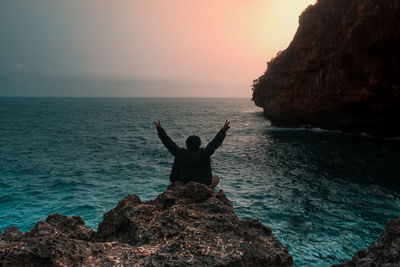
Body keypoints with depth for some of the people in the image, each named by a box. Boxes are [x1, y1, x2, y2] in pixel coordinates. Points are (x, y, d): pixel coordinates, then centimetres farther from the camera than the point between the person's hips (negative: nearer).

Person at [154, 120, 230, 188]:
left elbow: (169, 143, -9)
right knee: (216, 178, 22)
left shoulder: (180, 153, -16)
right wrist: (223, 131, -22)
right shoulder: (203, 154, -26)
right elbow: (214, 144, -26)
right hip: (201, 183, -4)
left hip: (183, 182, 4)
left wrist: (160, 130, 0)